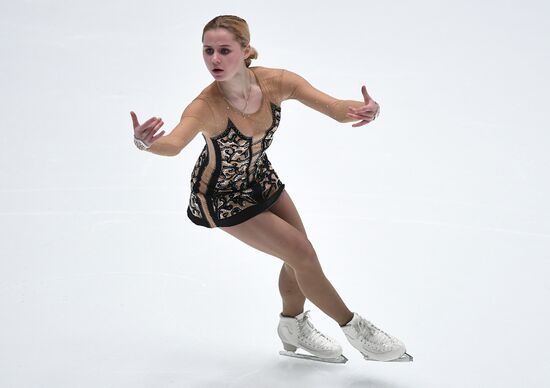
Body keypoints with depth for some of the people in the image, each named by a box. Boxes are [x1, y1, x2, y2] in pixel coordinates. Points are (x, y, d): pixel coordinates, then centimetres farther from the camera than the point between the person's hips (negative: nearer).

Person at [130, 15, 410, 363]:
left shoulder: (276, 82, -24)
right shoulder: (206, 106, -36)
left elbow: (336, 108, -30)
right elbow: (174, 144, -54)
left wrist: (367, 110, -52)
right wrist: (147, 143, -77)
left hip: (259, 177, 5)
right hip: (222, 196, -5)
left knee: (298, 257, 14)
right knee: (302, 253, -7)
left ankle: (294, 326, 43)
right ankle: (354, 327, 15)